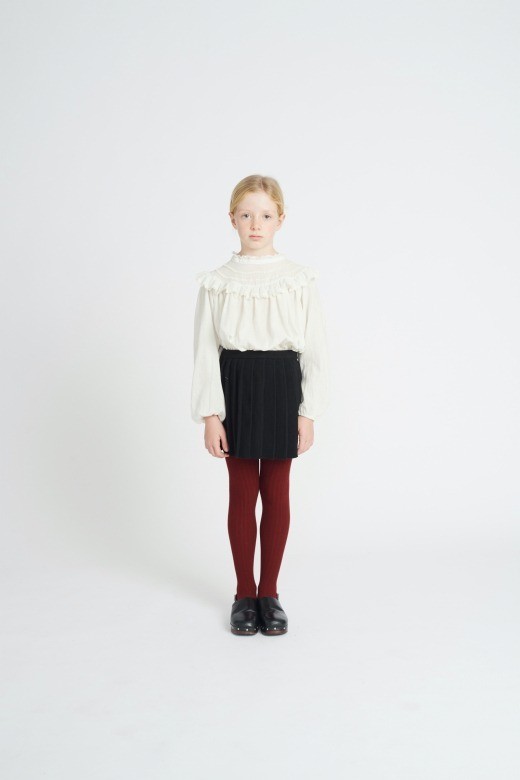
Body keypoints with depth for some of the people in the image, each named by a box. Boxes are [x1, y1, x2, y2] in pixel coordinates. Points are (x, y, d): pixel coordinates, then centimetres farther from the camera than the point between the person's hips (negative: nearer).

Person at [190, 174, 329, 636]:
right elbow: (205, 351, 0)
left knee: (278, 494, 8)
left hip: (281, 388, 0)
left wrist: (308, 413, -4)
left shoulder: (301, 280, -1)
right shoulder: (216, 283, 0)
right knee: (242, 494, 8)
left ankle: (269, 593, 23)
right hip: (235, 387, 0)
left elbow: (315, 349, 0)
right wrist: (210, 415, -6)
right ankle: (244, 593, 22)